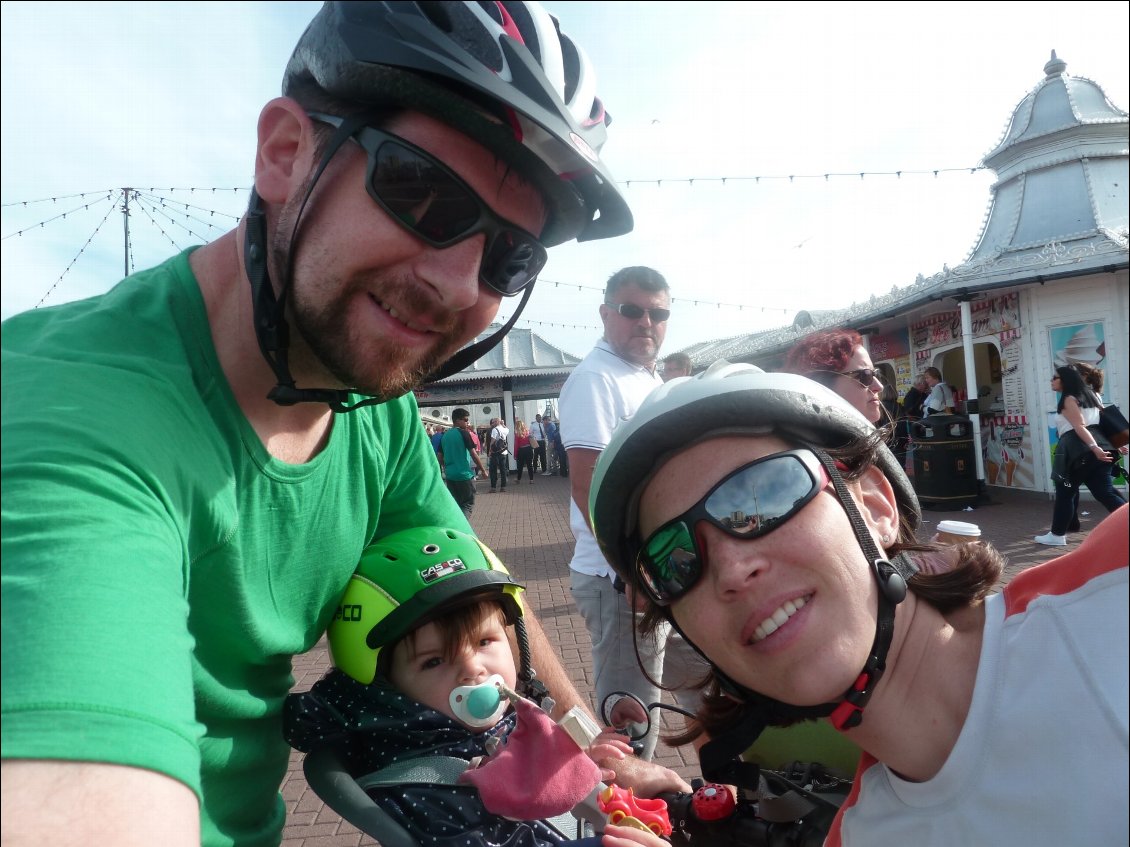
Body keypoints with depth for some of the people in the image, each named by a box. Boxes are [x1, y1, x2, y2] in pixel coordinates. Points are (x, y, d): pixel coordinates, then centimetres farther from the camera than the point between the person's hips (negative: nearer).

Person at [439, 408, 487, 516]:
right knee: (468, 504, -1)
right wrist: (483, 470, -2)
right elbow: (473, 454, -11)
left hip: (450, 475, 6)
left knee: (455, 504, 16)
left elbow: (440, 457, 12)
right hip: (464, 474, -6)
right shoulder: (464, 433, -10)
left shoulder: (445, 435, 9)